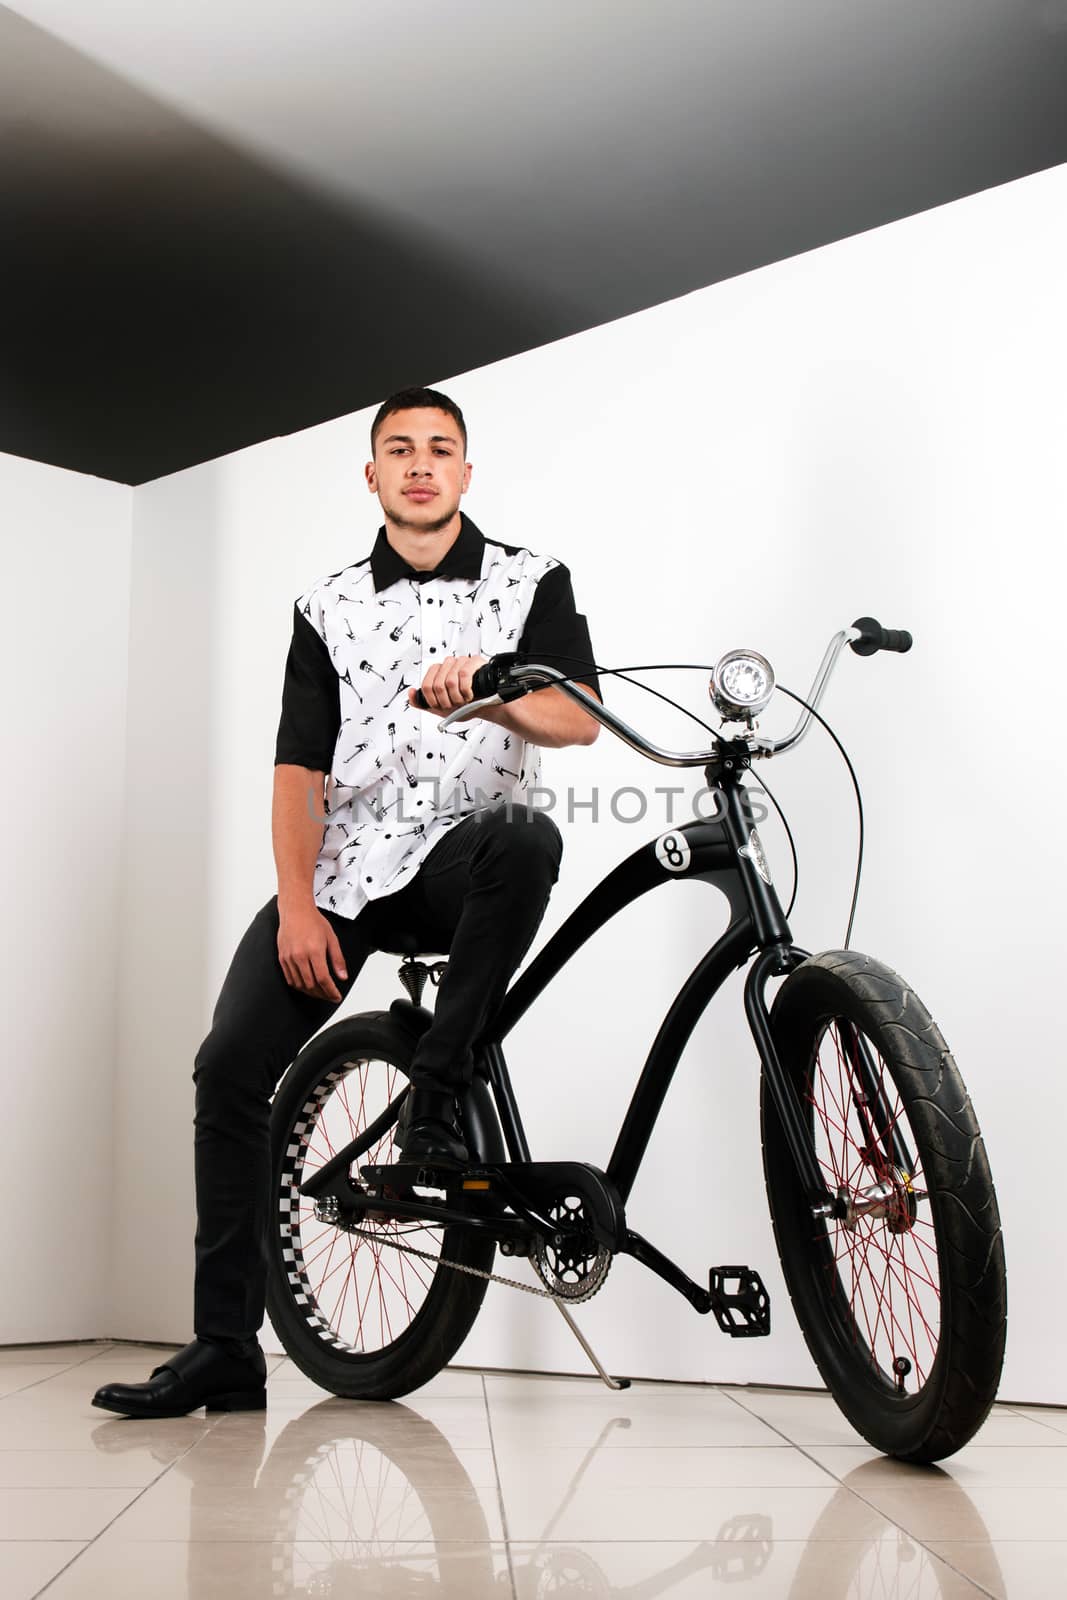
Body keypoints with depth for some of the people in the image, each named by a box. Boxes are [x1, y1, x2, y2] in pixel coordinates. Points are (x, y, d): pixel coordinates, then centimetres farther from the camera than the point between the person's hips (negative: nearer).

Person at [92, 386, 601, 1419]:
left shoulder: (532, 583, 7)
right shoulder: (330, 607, 14)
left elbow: (579, 718, -8)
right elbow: (300, 766, 5)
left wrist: (486, 692, -30)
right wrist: (297, 904, -8)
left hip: (460, 859, -2)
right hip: (347, 868, 2)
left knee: (526, 837, -38)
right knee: (232, 1064, -13)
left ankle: (435, 1096, -21)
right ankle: (225, 1352, -4)